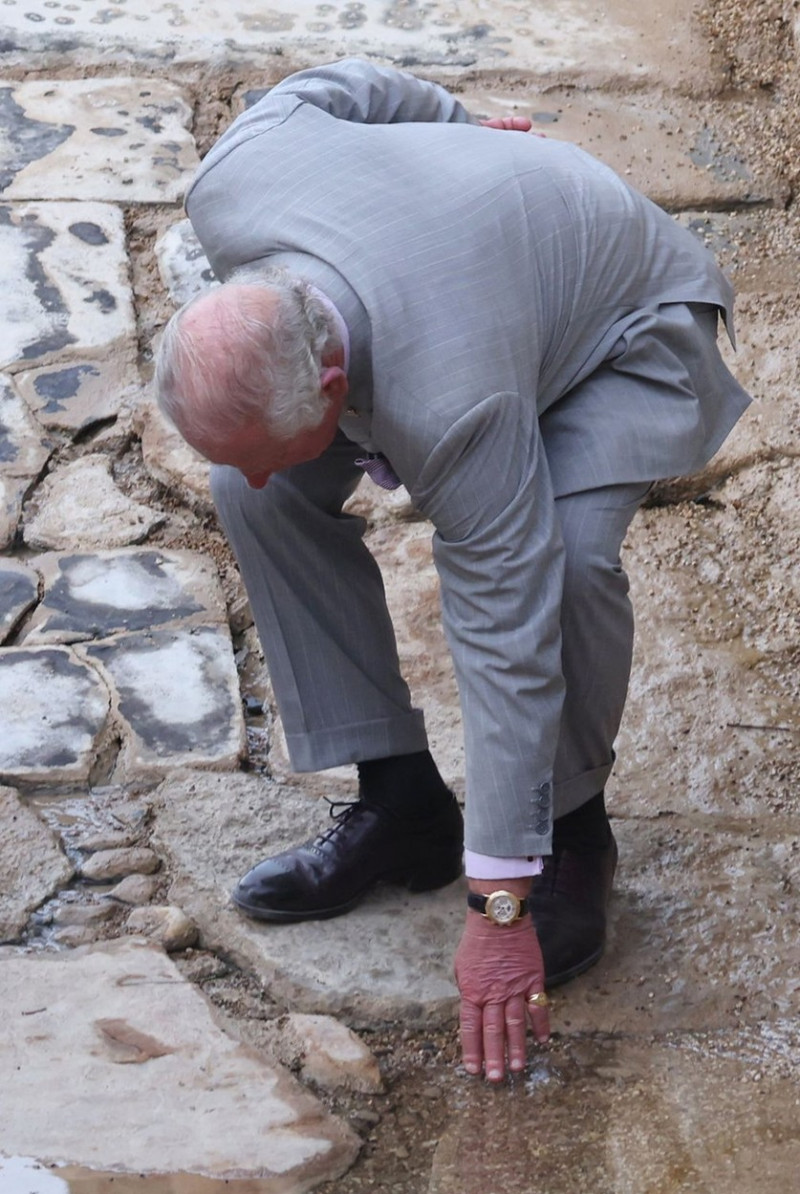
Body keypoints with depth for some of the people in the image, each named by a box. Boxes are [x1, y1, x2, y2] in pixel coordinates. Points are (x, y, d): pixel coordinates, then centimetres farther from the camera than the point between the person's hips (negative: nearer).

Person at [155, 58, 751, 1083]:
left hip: (630, 333, -7)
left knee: (564, 546, -35)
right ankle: (399, 802, -1)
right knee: (261, 498, -13)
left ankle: (571, 827, -6)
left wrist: (499, 906, -35)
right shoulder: (228, 188, -30)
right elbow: (339, 84, -8)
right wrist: (459, 125, 13)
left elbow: (507, 639, -39)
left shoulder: (452, 403, -45)